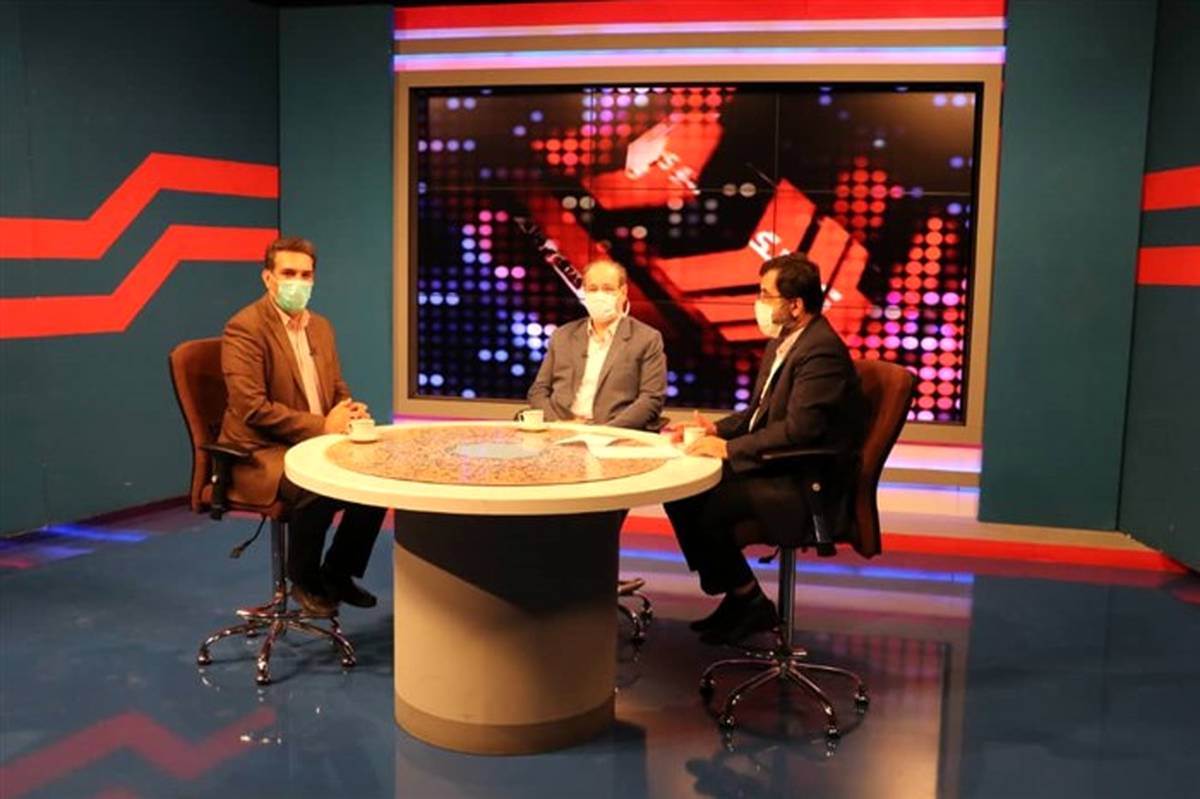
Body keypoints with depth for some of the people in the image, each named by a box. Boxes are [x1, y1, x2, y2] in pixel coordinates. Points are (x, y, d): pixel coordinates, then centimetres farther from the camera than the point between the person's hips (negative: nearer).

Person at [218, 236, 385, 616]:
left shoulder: (321, 326, 12)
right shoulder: (244, 328, -13)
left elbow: (338, 390, 19)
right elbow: (251, 408, -21)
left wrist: (351, 413, -6)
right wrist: (322, 426, -21)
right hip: (262, 453, -8)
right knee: (316, 491, -34)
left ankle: (338, 573, 8)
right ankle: (304, 581, -5)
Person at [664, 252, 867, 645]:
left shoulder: (822, 352, -20)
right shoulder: (782, 343, 10)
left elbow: (797, 429, -28)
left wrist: (729, 448, -24)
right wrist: (717, 428, 2)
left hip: (808, 486, -10)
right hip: (777, 468, 10)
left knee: (705, 506, -22)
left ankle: (749, 601, 3)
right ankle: (735, 596, 10)